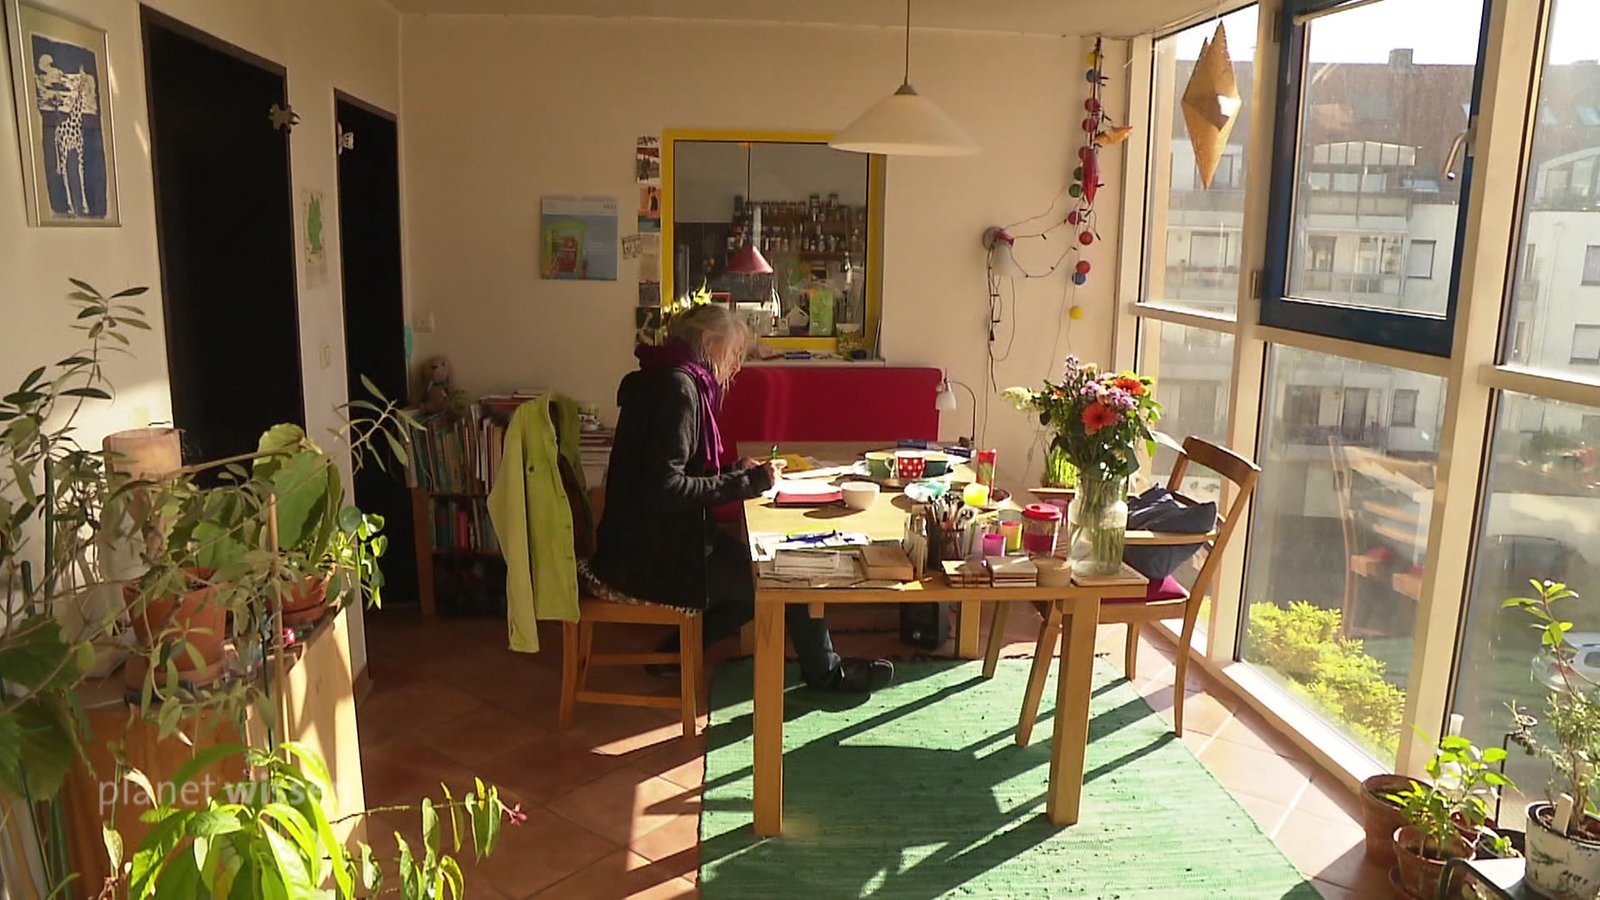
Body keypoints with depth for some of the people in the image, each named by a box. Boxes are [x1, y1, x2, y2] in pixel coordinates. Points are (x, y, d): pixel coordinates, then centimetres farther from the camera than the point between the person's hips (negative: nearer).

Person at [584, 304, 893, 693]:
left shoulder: (669, 381, 13)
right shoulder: (678, 387, -19)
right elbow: (665, 489, -27)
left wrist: (737, 472, 9)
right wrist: (744, 483, -18)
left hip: (654, 544, 10)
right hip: (654, 560, -10)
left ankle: (681, 649, 18)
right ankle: (825, 673, 21)